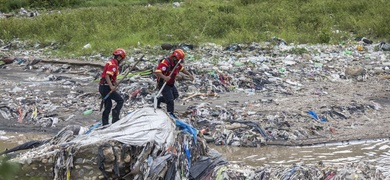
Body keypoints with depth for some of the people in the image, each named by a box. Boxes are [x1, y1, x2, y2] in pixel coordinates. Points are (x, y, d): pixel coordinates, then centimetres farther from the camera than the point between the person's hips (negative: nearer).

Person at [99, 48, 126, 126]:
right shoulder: (113, 64, -14)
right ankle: (115, 119, -12)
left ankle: (105, 124, 18)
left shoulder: (111, 62, 17)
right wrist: (111, 86, -32)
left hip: (103, 86, 10)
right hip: (106, 87, -10)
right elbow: (107, 76, -25)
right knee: (120, 101, -6)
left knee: (108, 105, 15)